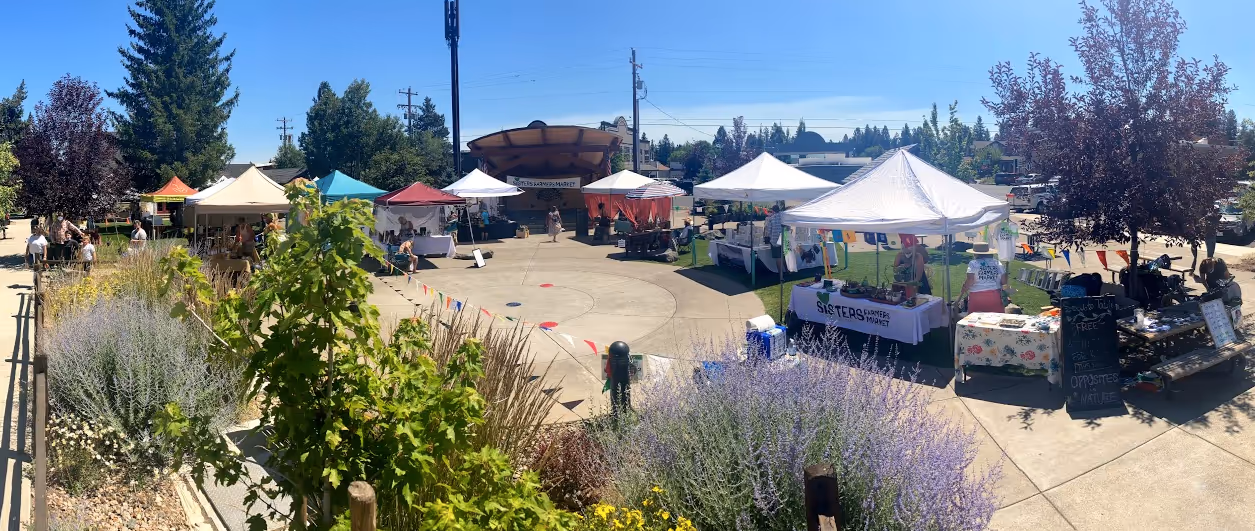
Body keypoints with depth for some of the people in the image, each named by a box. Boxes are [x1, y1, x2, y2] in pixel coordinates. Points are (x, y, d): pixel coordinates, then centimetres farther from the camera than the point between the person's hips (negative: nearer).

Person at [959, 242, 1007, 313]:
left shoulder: (973, 263, -2)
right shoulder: (998, 263, 10)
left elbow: (969, 281, -11)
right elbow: (1004, 282, 6)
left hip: (977, 297, -3)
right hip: (995, 296, 3)